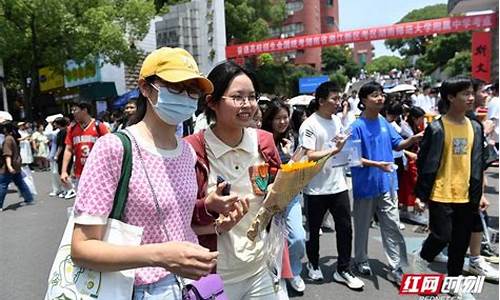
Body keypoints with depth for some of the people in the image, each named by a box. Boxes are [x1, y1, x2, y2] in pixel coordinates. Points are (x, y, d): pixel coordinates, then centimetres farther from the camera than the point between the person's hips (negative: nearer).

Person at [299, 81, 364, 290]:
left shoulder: (337, 120, 8)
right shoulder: (310, 125, -13)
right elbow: (309, 156, -20)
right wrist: (335, 149, -24)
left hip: (338, 185, 6)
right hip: (316, 189, -5)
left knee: (345, 228, 7)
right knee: (313, 229, 13)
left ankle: (343, 270, 22)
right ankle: (313, 264, 35)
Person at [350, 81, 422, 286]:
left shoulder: (384, 122, 5)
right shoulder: (357, 126, -13)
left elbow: (397, 145, 11)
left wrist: (413, 139, -8)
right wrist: (376, 164, -27)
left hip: (387, 183, 5)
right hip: (365, 185, -5)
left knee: (392, 226, 6)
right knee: (362, 226, 12)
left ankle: (396, 269, 15)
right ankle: (361, 261, 32)